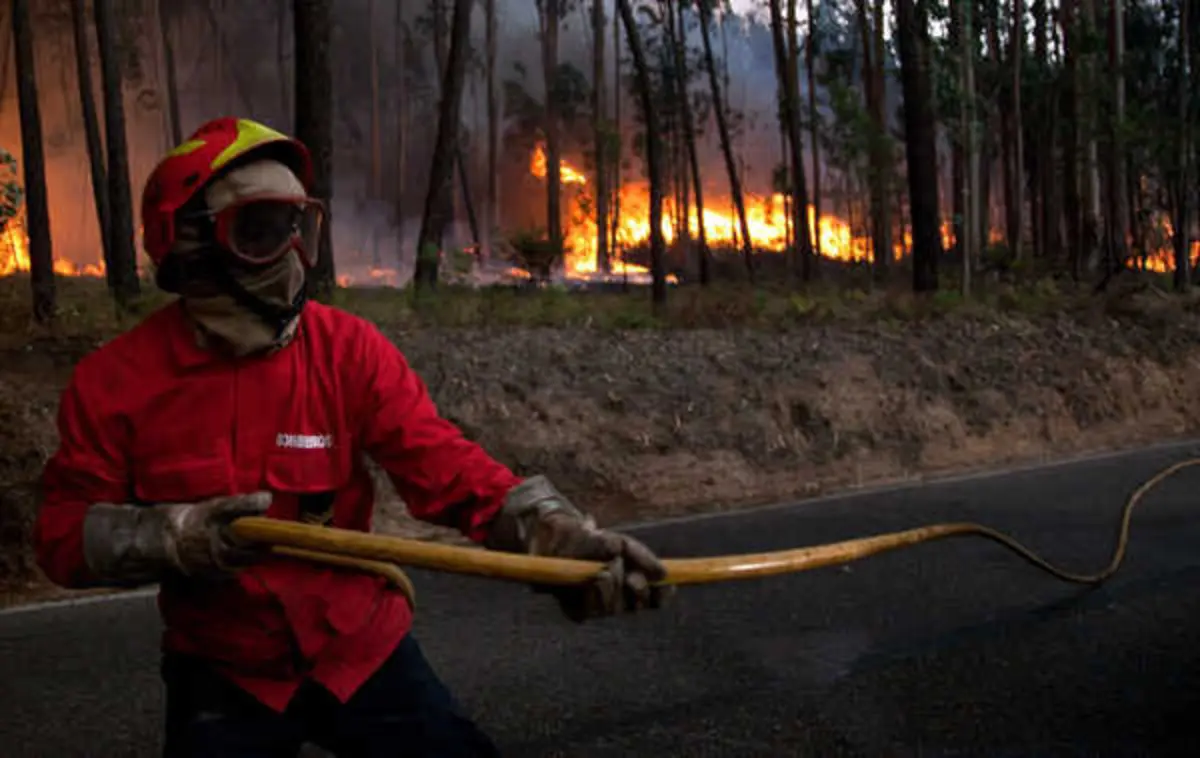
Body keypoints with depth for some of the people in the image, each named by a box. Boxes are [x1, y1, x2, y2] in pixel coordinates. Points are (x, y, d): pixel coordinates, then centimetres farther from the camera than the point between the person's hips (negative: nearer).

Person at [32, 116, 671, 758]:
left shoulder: (350, 350, -13)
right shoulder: (115, 380, -11)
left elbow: (446, 465, -22)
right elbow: (63, 532, -7)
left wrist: (561, 538, -39)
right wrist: (176, 536, -26)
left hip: (361, 650, 0)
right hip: (220, 674, 0)